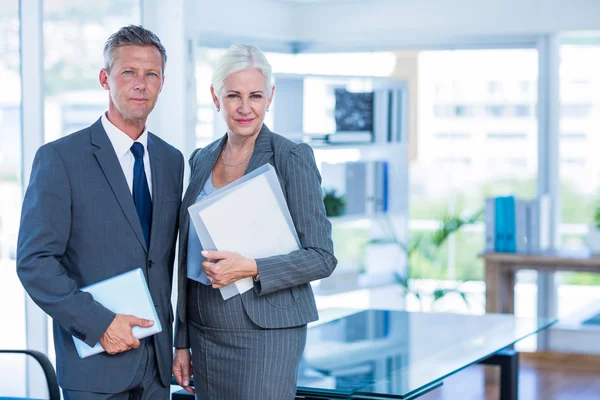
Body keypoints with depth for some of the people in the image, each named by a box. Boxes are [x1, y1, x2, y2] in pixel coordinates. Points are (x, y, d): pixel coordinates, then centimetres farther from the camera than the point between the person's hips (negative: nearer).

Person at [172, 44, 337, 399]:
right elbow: (190, 258, 13)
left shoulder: (292, 158, -8)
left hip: (264, 333, -5)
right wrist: (182, 342, 12)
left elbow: (322, 257, -9)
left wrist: (251, 269, -23)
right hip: (204, 334, 5)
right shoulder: (201, 160, 9)